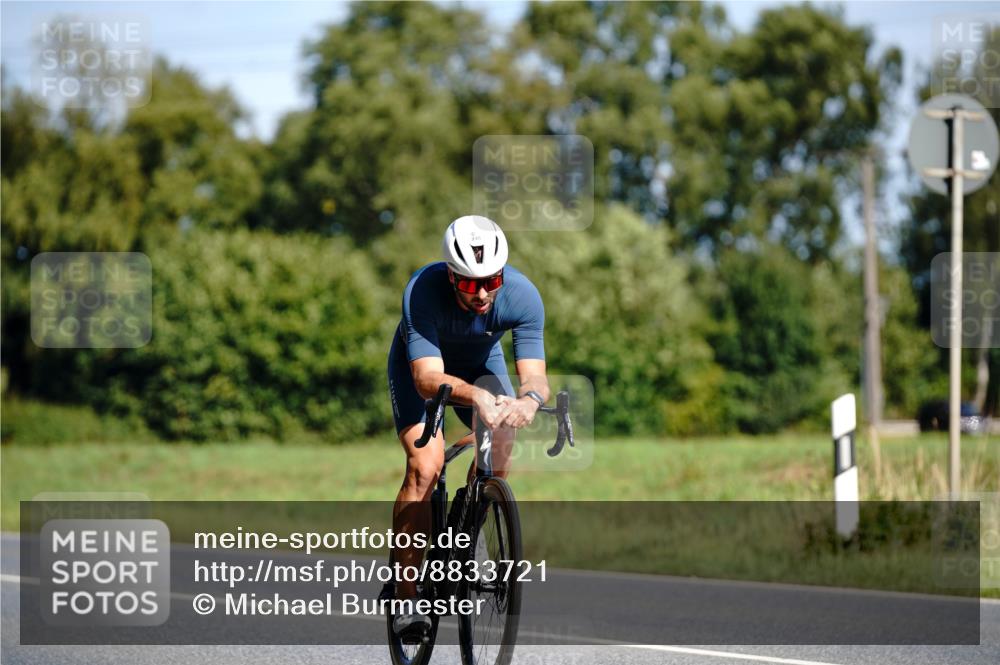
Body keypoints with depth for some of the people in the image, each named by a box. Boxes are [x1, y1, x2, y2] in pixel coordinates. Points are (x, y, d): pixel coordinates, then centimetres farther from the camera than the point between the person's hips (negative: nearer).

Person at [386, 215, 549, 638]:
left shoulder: (522, 296, -31)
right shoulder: (423, 291, -38)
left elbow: (534, 375, -35)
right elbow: (428, 378, -45)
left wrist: (529, 399, -59)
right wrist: (475, 396, -65)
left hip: (482, 365, 3)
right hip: (420, 366, -3)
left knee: (498, 456, -22)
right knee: (425, 467, -22)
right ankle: (406, 597, -18)